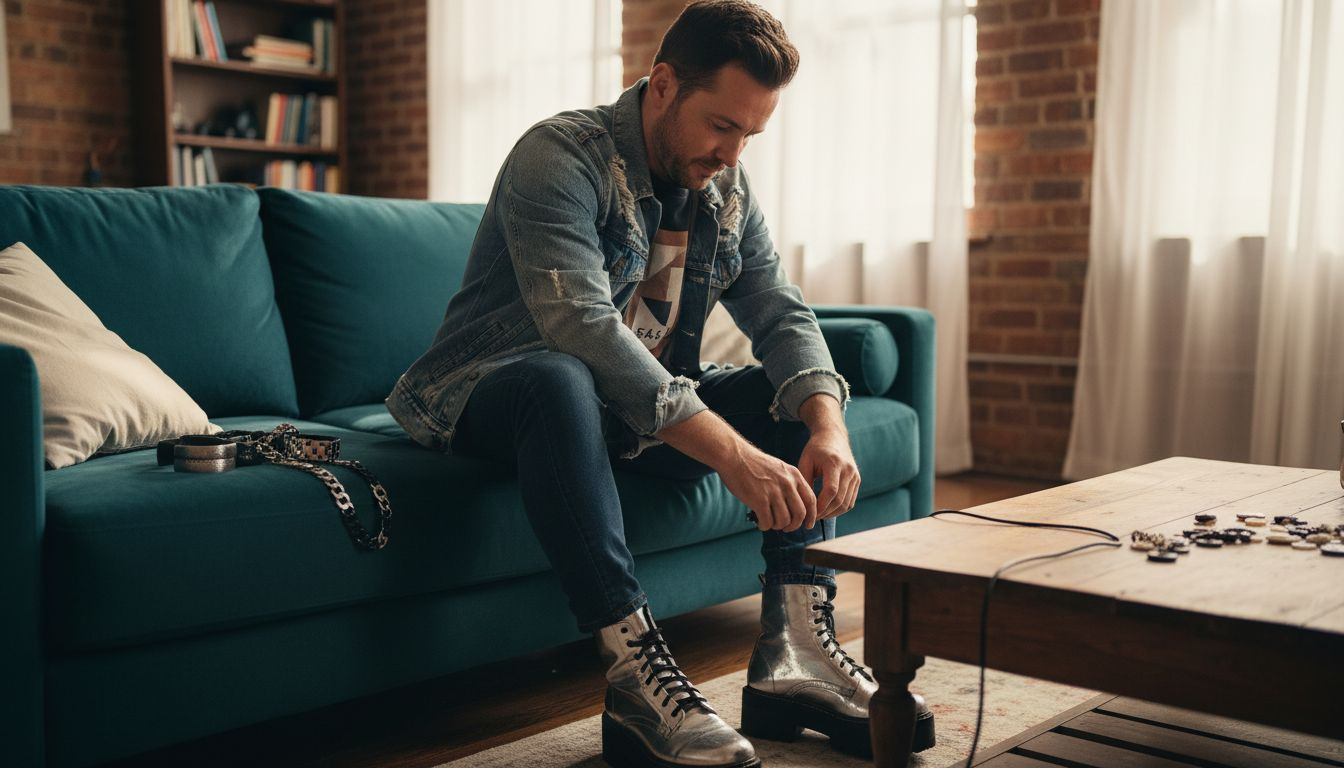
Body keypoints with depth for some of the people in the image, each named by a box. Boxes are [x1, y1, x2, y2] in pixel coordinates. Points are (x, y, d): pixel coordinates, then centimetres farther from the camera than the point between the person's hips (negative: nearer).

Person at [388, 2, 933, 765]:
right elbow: (583, 329, -34)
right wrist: (733, 456, -41)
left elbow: (782, 315, -4)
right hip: (497, 396, -7)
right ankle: (637, 680, -40)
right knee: (560, 382, -40)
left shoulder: (726, 188, 3)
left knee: (806, 388, -4)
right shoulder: (559, 157, -21)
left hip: (651, 406, 7)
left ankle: (795, 654, -16)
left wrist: (828, 424, -26)